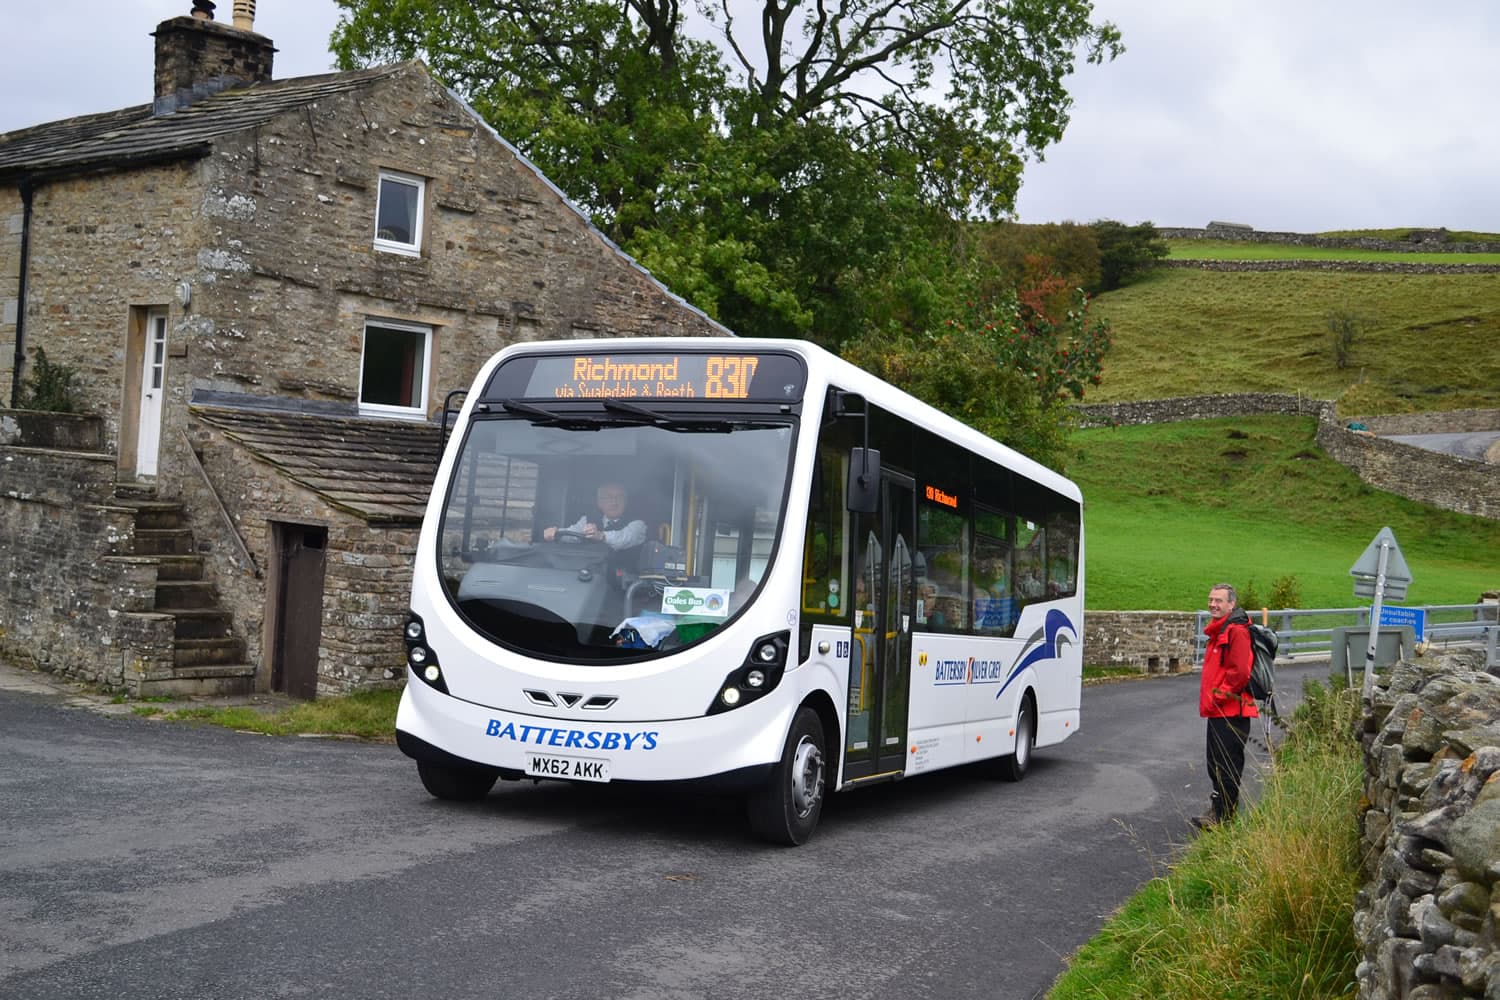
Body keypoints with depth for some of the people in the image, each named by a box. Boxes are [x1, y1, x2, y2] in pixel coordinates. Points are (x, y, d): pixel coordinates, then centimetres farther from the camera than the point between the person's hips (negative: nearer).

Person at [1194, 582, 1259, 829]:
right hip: (1218, 711, 11)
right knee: (1216, 765, 18)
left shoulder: (1236, 631, -15)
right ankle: (1217, 811, 28)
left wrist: (1218, 697, -16)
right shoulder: (1219, 630, 19)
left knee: (1227, 766, -5)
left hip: (1231, 712, -11)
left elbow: (1239, 672, -24)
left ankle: (1223, 817, -1)